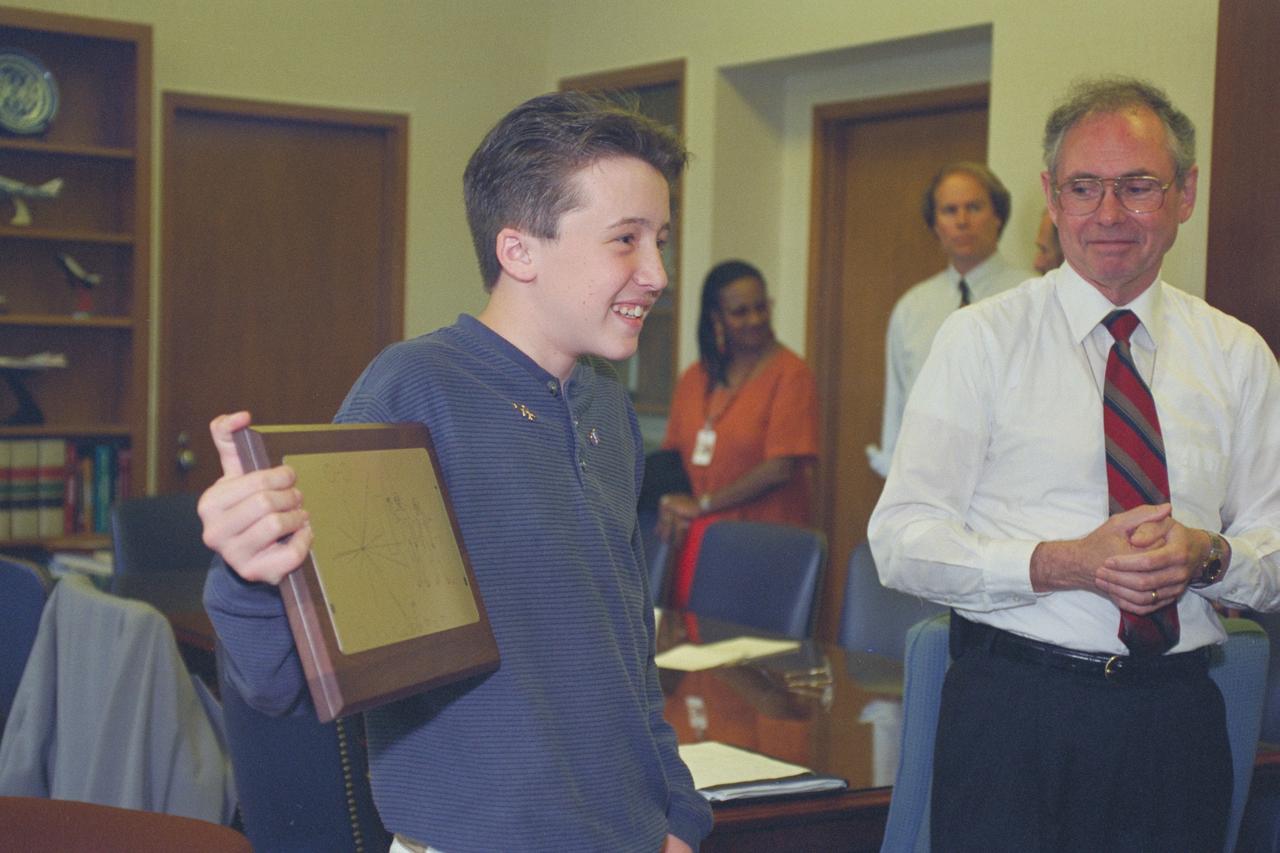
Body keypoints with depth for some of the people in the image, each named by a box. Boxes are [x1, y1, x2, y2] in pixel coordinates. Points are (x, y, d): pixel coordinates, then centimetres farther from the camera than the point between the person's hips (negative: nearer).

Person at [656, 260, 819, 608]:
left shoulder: (791, 374, -6)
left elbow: (781, 468, -12)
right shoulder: (696, 377, 14)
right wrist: (674, 507, -1)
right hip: (696, 538, 5)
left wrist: (702, 505, -7)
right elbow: (673, 452, 18)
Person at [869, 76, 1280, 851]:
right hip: (1013, 701, -3)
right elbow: (902, 540, -7)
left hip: (1177, 711, 3)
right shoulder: (982, 339, -1)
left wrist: (1208, 555, -14)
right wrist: (1062, 563, -21)